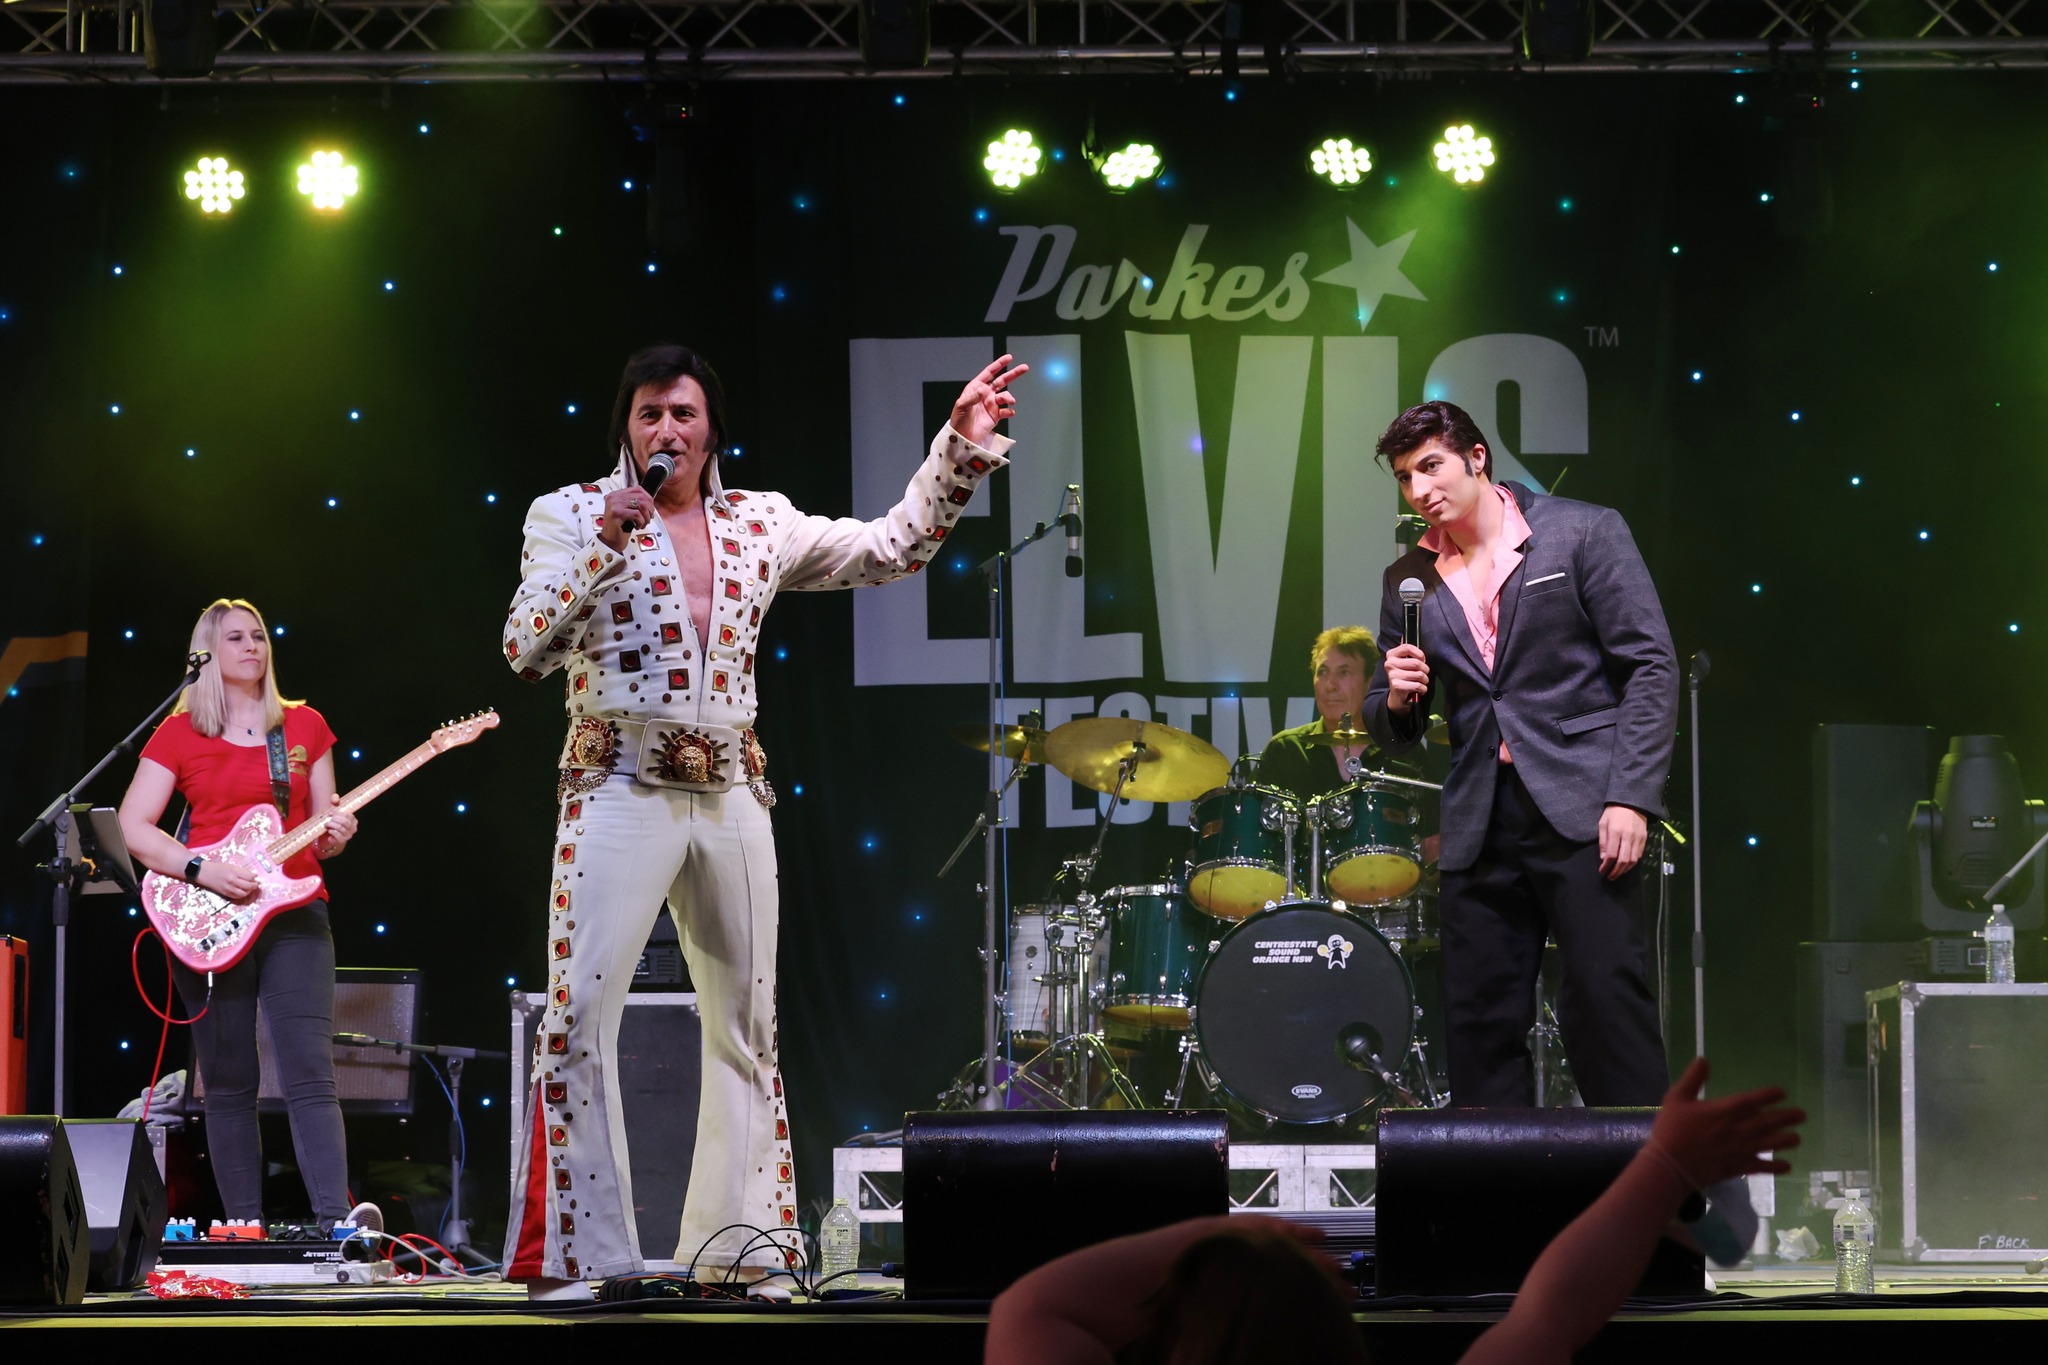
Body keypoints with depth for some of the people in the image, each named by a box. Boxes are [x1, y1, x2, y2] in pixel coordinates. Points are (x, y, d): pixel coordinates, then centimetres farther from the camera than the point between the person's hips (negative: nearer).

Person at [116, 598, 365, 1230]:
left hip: (292, 914, 1)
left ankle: (336, 1220, -24)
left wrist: (333, 836, -8)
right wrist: (203, 870, -13)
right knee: (229, 1084, 2)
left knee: (310, 1075, -13)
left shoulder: (304, 726, 13)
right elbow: (131, 828, 0)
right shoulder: (179, 734, 6)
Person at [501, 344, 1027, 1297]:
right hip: (620, 788, -5)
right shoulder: (571, 515, 1)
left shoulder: (759, 526, 12)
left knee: (747, 1023, 8)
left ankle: (737, 1241, 17)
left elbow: (895, 548, 16)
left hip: (730, 793, 5)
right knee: (580, 1015, -13)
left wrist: (961, 445, 8)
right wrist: (604, 549, -19)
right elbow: (526, 649, -9)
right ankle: (572, 1253, -10)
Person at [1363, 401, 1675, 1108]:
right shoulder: (1410, 580, 15)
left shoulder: (1583, 532, 2)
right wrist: (1397, 699, -5)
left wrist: (1632, 797, -12)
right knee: (1481, 1023, 1)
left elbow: (1651, 666, -2)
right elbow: (1390, 729, 20)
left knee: (1604, 996, -13)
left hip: (1580, 807, -5)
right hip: (1480, 828, 5)